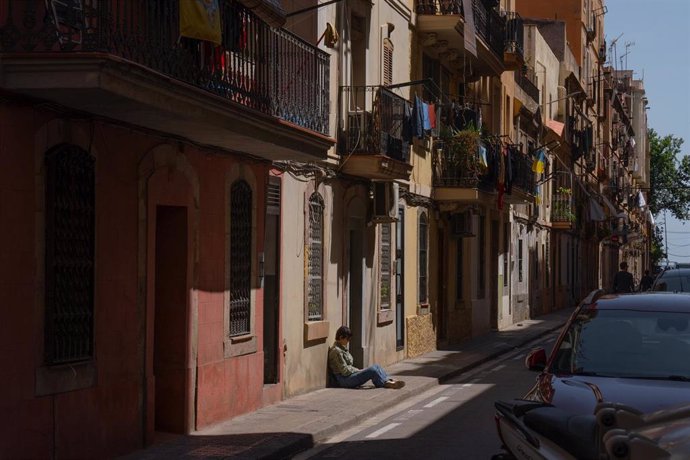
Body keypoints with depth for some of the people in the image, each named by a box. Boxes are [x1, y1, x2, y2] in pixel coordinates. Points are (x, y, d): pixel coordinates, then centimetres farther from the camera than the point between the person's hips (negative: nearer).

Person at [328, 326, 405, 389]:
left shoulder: (342, 348, 17)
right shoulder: (336, 351, -15)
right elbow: (344, 371, -18)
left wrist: (358, 370, 6)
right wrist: (359, 371, -8)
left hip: (350, 375, 10)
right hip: (344, 379, -10)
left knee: (376, 366, -5)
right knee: (372, 370, -24)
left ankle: (389, 381, -16)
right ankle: (387, 384, -16)